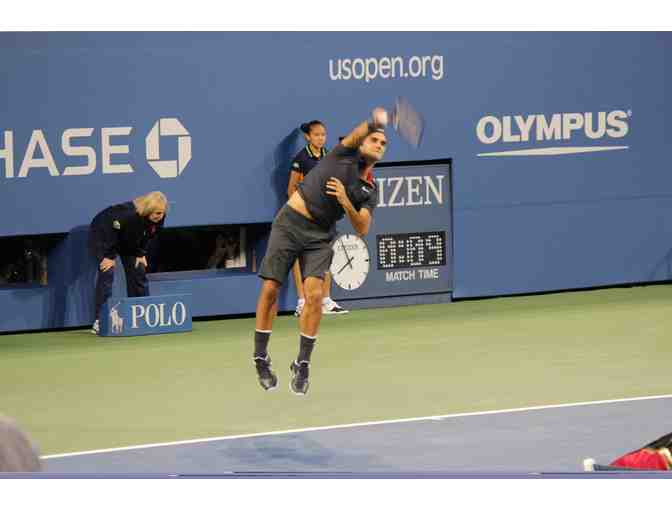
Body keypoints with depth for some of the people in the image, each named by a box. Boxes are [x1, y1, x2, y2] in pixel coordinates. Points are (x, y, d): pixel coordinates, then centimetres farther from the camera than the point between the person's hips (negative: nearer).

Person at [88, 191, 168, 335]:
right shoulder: (128, 214, -41)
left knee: (138, 272, 1)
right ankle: (99, 321, -19)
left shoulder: (158, 219, -19)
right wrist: (110, 256, -27)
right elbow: (111, 233, -32)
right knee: (107, 274, -17)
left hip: (128, 241, 7)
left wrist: (141, 254, -5)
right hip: (102, 234, -7)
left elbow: (146, 236, -2)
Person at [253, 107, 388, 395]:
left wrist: (345, 202, -20)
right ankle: (260, 358, 14)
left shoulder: (369, 190, 7)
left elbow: (362, 229, -4)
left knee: (314, 294, -15)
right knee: (270, 290, -3)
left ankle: (302, 365, -4)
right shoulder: (346, 153, 0)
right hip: (290, 223, -2)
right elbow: (358, 133, -22)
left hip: (320, 236, 2)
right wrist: (375, 122, -44)